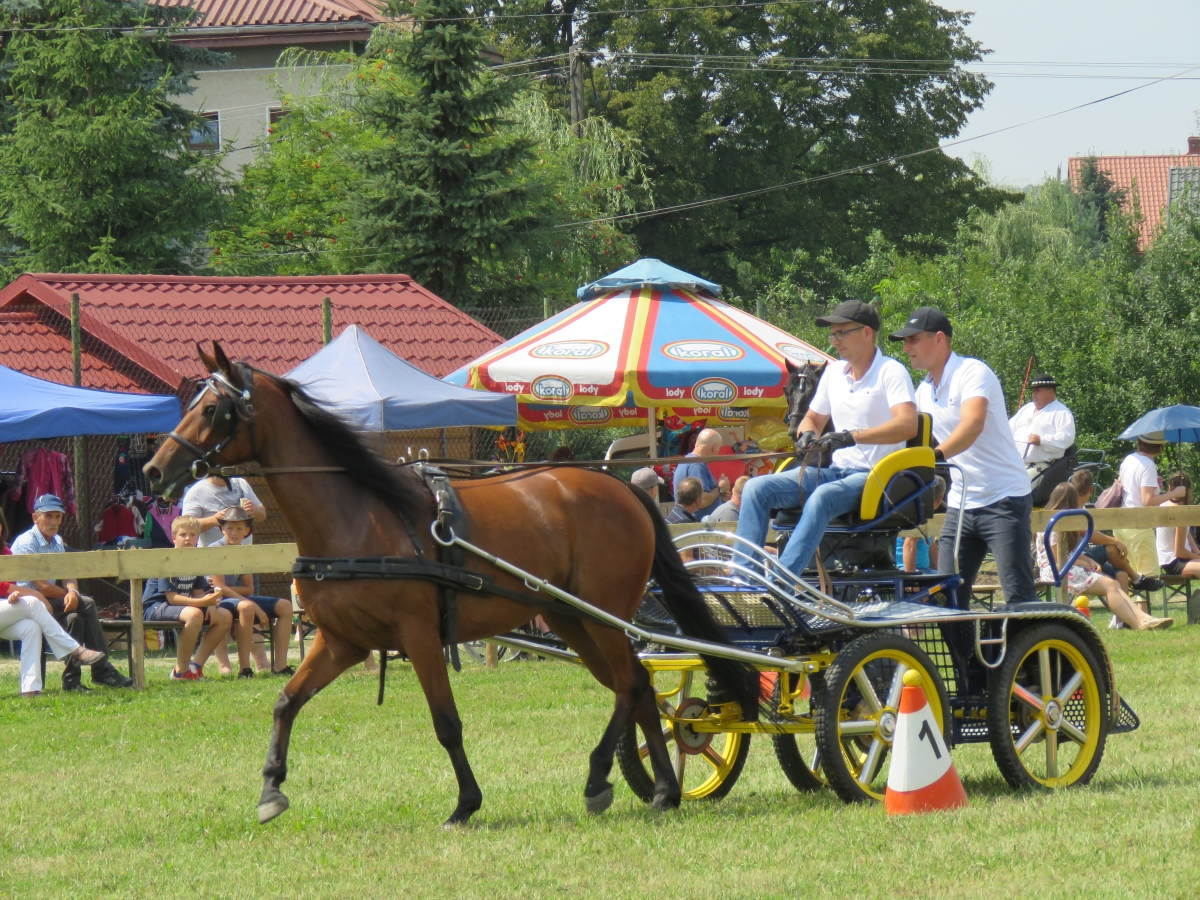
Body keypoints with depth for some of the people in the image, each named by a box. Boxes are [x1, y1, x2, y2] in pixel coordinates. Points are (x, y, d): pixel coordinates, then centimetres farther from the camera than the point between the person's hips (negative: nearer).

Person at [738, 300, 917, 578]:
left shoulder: (890, 372, -7)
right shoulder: (833, 372, 16)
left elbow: (908, 425, -22)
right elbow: (813, 418, 28)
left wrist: (853, 436, -31)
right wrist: (807, 434, 2)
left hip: (874, 477, -8)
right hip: (835, 470, 8)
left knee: (822, 497, -38)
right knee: (756, 488, -9)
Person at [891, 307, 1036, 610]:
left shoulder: (971, 372, -13)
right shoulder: (924, 391, 12)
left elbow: (972, 425, -31)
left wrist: (937, 454, -46)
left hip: (1004, 500, -8)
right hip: (960, 505, 8)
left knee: (1018, 596, -12)